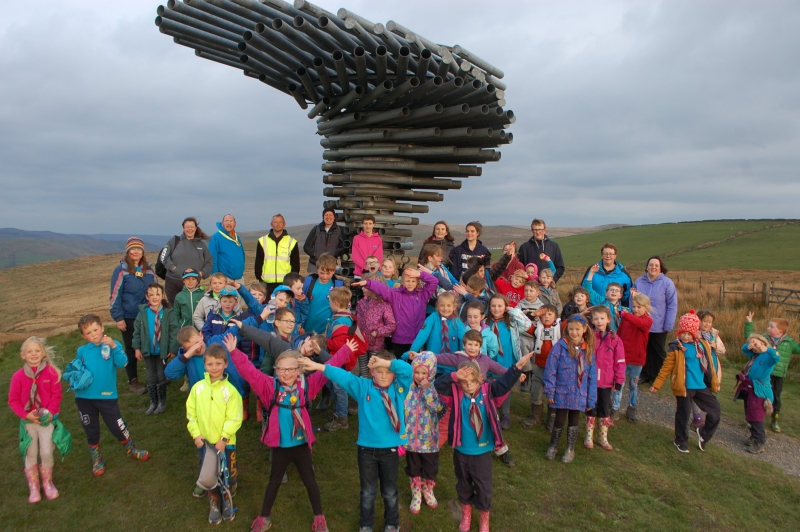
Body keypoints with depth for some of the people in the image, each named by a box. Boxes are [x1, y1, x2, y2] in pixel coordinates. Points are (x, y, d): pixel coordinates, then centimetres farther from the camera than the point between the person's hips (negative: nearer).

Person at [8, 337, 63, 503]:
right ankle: (34, 487, 24)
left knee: (46, 452, 0)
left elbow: (56, 396, -6)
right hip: (28, 421, 1)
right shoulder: (18, 376, -8)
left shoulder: (51, 372, -11)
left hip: (47, 419, -1)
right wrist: (26, 415, -14)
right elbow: (13, 400, -2)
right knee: (31, 454, 9)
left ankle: (48, 482, 23)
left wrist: (49, 413, -18)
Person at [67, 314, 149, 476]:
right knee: (91, 431, 17)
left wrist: (113, 346, -33)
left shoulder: (113, 345, -8)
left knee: (118, 427, 8)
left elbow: (122, 363, -22)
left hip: (107, 396, -3)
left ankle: (131, 450, 33)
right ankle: (96, 459, 37)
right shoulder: (81, 351, 0)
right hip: (84, 397, 3)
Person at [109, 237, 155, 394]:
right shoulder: (121, 270, -8)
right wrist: (118, 317, -12)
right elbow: (115, 295, -8)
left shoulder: (149, 269, 5)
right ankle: (133, 381, 21)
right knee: (131, 350, 8)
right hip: (129, 318, -3)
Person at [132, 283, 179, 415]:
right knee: (151, 378, 13)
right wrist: (137, 348, -2)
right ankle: (153, 402, 27)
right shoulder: (143, 312, -5)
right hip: (148, 351, 2)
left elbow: (174, 331, -11)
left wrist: (173, 349, -12)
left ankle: (162, 402, 25)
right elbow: (137, 331, 1)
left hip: (162, 351, -2)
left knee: (161, 377, 9)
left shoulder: (168, 313, -13)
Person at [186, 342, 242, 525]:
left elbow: (234, 418, -14)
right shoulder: (198, 387, -4)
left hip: (225, 442, -3)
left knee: (227, 475, 11)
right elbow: (191, 412, 1)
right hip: (205, 441, 3)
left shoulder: (230, 390, -14)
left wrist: (223, 438, -18)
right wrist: (196, 434, -6)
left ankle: (228, 503, 35)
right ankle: (214, 506, 35)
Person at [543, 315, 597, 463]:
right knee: (559, 420, 9)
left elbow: (592, 376, 1)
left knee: (573, 421, 16)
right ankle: (553, 446, 32)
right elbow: (550, 369, -11)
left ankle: (570, 449, 34)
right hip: (561, 393, -2)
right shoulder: (561, 346, -13)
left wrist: (591, 399, 1)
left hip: (579, 395, 2)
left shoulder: (588, 350, -3)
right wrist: (550, 391, -12)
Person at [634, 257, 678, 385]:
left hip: (659, 326, -2)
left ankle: (656, 377, 25)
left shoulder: (667, 283, -10)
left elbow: (672, 305, -9)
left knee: (658, 352, 12)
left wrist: (668, 325, -12)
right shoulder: (638, 282, -1)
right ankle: (644, 375, 26)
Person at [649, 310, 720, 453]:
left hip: (701, 387, 5)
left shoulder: (703, 345, 2)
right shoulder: (676, 348, -11)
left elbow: (709, 365, 13)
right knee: (683, 414, 7)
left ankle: (704, 434, 33)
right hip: (684, 387, -5)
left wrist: (714, 382, 17)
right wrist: (656, 385, -9)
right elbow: (666, 368, -8)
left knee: (715, 410, 9)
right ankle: (681, 441, 28)